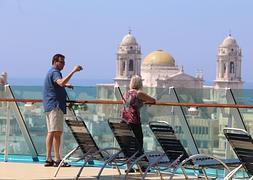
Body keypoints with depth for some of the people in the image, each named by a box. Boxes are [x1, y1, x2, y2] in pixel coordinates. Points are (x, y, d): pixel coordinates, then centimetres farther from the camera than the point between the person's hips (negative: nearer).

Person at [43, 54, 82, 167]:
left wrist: (65, 85, 27)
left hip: (49, 106, 11)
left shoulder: (50, 72, 22)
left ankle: (48, 159, 8)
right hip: (55, 105, -11)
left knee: (51, 132, 9)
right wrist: (73, 71, -32)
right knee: (57, 132, -12)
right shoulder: (54, 72, -10)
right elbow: (61, 82, -32)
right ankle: (57, 160, -15)